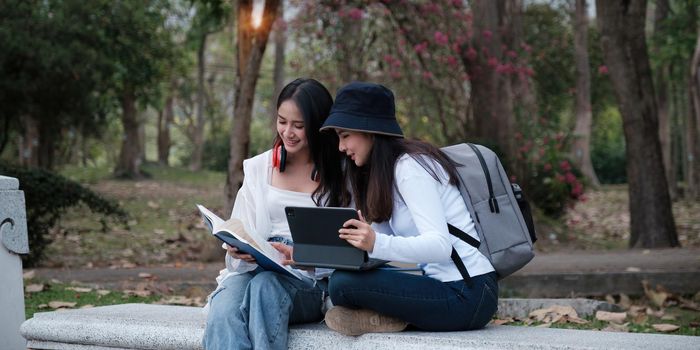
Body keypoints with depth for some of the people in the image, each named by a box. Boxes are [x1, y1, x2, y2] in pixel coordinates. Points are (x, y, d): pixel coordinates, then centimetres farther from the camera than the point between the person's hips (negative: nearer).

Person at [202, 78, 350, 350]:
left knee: (266, 285, -36)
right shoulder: (258, 168, 16)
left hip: (312, 284, -2)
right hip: (255, 270, 2)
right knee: (223, 310, -32)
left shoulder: (340, 174, 6)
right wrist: (238, 249, -11)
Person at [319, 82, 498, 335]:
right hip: (444, 284, 10)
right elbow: (386, 242, 10)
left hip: (467, 294, -10)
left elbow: (440, 245, -23)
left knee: (342, 283, -23)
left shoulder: (410, 166, -12)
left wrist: (377, 244, -37)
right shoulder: (387, 171, 16)